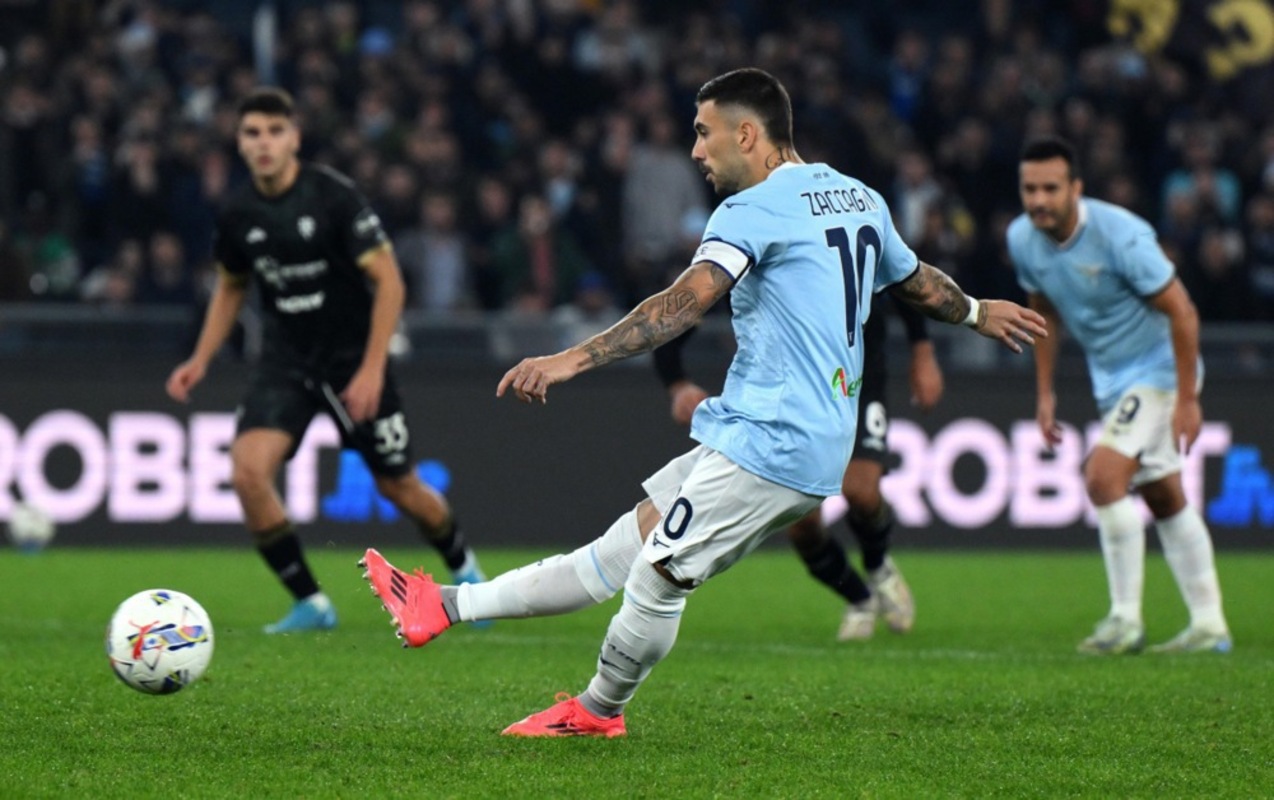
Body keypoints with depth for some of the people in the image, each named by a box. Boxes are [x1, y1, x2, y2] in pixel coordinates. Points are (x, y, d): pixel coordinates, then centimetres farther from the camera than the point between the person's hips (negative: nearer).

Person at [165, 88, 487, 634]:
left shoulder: (334, 196, -17)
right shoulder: (237, 214, -3)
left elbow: (388, 281, -15)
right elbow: (230, 287, 16)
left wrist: (372, 369, -20)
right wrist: (201, 359, 4)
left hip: (353, 362, -3)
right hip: (285, 363, 3)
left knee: (398, 487, 8)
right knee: (248, 471, -20)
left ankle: (464, 569, 40)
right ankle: (310, 604, -5)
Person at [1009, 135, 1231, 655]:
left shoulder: (1120, 236, -27)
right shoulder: (1022, 240, -7)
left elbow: (1181, 311, -21)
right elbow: (1045, 313, 12)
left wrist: (1187, 400, -20)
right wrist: (1044, 393, 10)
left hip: (1158, 366, -8)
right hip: (1109, 377, 8)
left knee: (1103, 478, -21)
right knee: (1165, 499, 12)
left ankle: (1126, 620, -13)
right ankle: (1209, 625, 19)